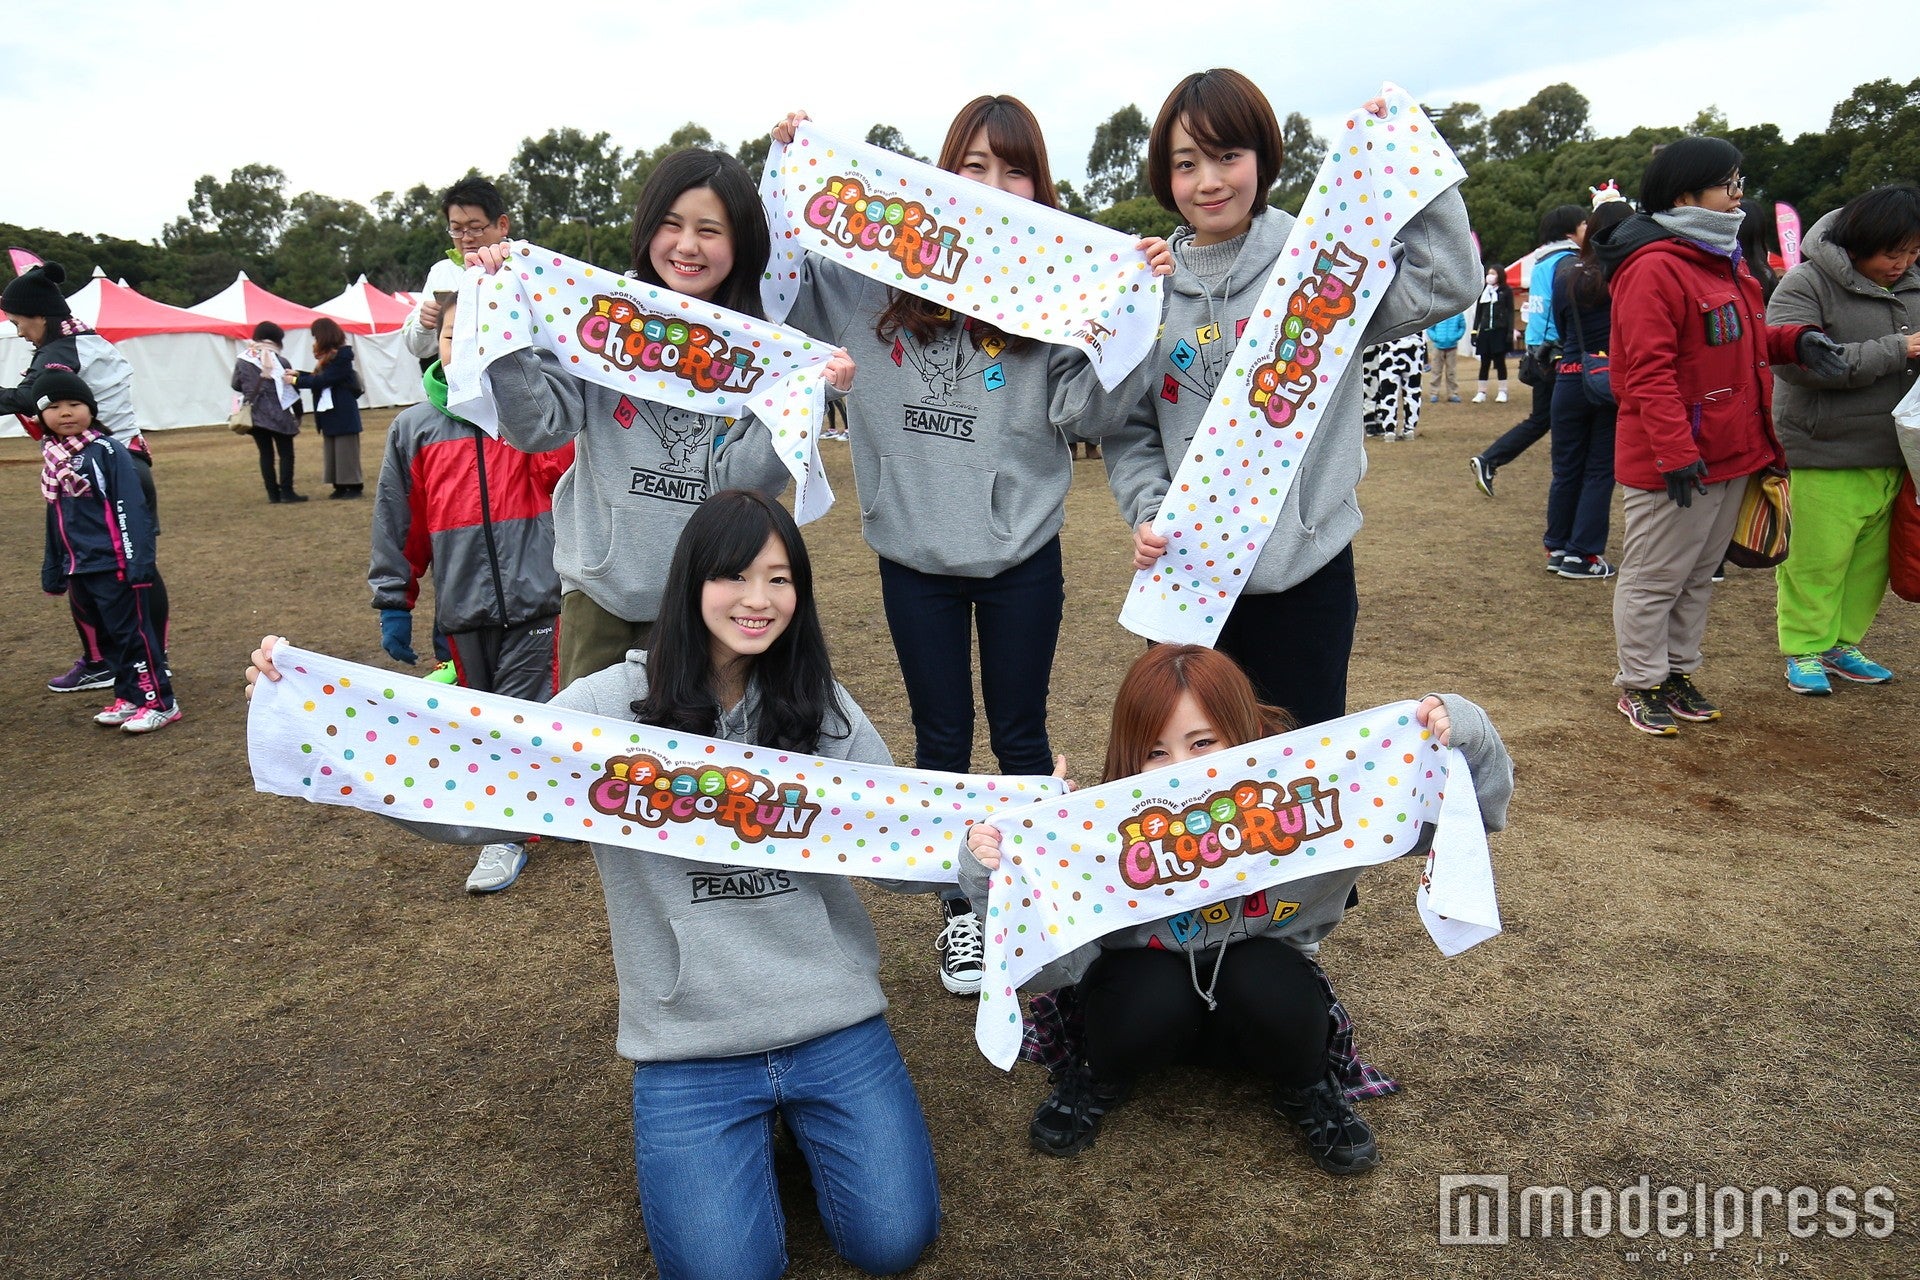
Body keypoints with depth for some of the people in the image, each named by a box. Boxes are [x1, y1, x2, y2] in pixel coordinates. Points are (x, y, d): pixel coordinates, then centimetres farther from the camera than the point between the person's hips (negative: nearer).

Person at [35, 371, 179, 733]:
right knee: (109, 636, 15)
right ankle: (128, 696, 25)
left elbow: (131, 510, -15)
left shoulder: (108, 451, -11)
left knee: (133, 633, -2)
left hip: (116, 566, -7)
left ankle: (159, 701, 5)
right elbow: (55, 521, 19)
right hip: (80, 569, 7)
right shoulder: (52, 460, 11)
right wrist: (53, 572, 20)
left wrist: (139, 563, -19)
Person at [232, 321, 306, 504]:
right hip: (276, 414, -4)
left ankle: (273, 493, 8)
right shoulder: (278, 360, -8)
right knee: (286, 453, 3)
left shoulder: (242, 360, 3)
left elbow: (236, 385, 9)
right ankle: (286, 491, -2)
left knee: (265, 453, 8)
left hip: (254, 413, 4)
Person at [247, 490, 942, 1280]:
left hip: (833, 1024, 2)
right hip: (690, 1046, -1)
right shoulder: (614, 705, -9)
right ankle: (748, 1127, 24)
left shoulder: (822, 709, -3)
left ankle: (790, 1114, 28)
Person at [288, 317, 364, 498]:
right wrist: (298, 375, 5)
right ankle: (340, 485, 12)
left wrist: (296, 381, -12)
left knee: (346, 449, -4)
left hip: (343, 413, -9)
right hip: (328, 412, 9)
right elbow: (317, 377, 15)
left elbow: (323, 380, -17)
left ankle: (354, 485, 2)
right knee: (331, 450, 9)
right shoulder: (327, 356, 13)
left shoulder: (341, 356, -14)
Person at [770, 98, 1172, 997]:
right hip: (913, 555, 1)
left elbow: (1085, 412, -9)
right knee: (941, 739, 14)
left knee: (1020, 735, 13)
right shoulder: (878, 276, -1)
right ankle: (959, 910, 32)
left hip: (1022, 556, -1)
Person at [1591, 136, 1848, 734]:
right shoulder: (1654, 268, -17)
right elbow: (1648, 371, -22)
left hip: (1731, 454, 10)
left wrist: (1795, 340, 3)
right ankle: (1640, 684, 15)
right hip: (1675, 462, -10)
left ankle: (1678, 672, 30)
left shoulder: (1723, 260, 14)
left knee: (1699, 574, 17)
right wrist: (1676, 453, -25)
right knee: (1654, 577, 3)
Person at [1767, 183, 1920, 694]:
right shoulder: (1807, 284, -11)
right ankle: (1805, 651, 12)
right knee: (1817, 558, -1)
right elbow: (1796, 361, -23)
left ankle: (1842, 644, 27)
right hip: (1824, 456, -6)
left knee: (1871, 559, 13)